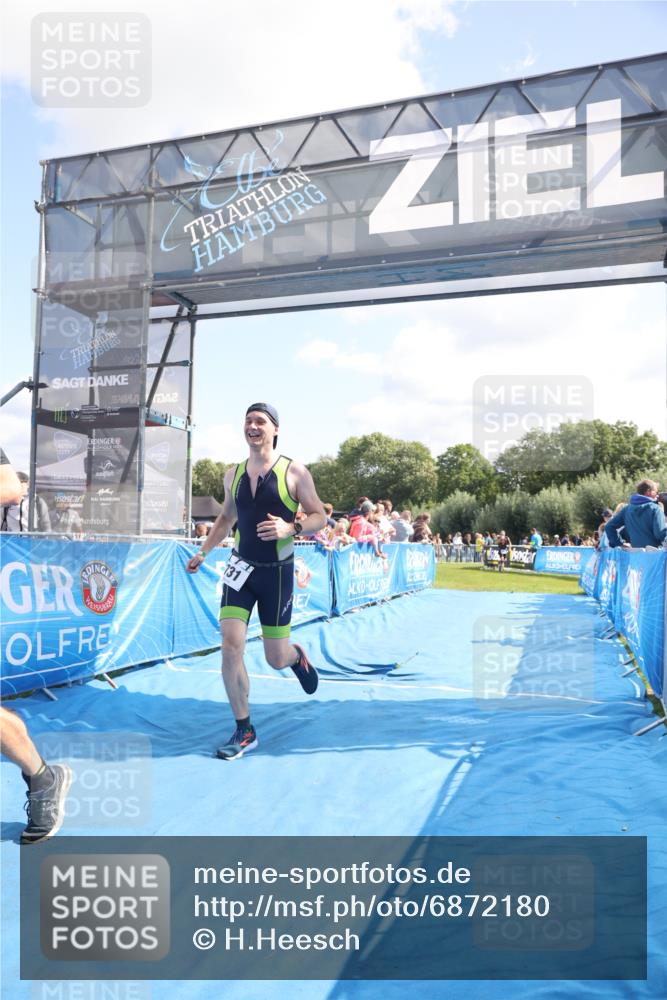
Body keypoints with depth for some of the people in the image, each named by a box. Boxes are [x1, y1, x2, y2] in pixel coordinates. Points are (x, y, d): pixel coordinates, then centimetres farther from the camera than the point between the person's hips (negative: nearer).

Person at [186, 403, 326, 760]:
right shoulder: (233, 474, 5)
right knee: (231, 646, -11)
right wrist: (203, 551, 14)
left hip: (278, 572, -3)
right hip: (241, 569, 3)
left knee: (276, 658, 5)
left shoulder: (294, 472, -8)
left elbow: (319, 517, -6)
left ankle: (297, 657, 45)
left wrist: (290, 528, -24)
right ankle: (244, 731, 5)